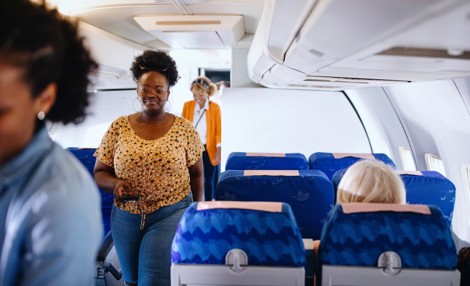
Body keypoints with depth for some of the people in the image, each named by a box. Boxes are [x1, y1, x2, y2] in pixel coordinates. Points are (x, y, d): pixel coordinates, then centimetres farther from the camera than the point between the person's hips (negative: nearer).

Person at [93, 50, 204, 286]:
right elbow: (99, 173, 3)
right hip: (126, 217, 3)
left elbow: (196, 174, 3)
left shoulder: (185, 129, -4)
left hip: (171, 215, -2)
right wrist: (115, 183, -17)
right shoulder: (118, 127, -1)